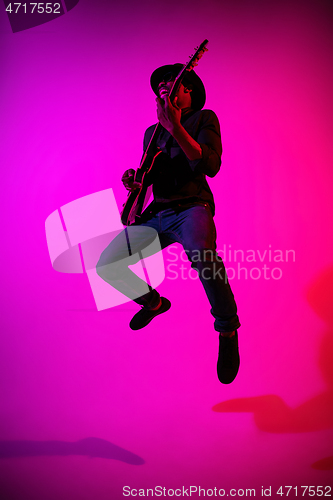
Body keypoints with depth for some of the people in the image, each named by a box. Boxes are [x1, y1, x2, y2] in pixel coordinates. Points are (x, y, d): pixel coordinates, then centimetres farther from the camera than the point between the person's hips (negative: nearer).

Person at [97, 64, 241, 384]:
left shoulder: (203, 119, 0)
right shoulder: (152, 132, 19)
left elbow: (210, 166, -18)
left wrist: (174, 127, -27)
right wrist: (134, 180, 2)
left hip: (191, 207, -6)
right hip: (156, 213, 7)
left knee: (201, 253, -41)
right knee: (107, 266, -4)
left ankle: (227, 330, -19)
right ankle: (154, 302, 25)